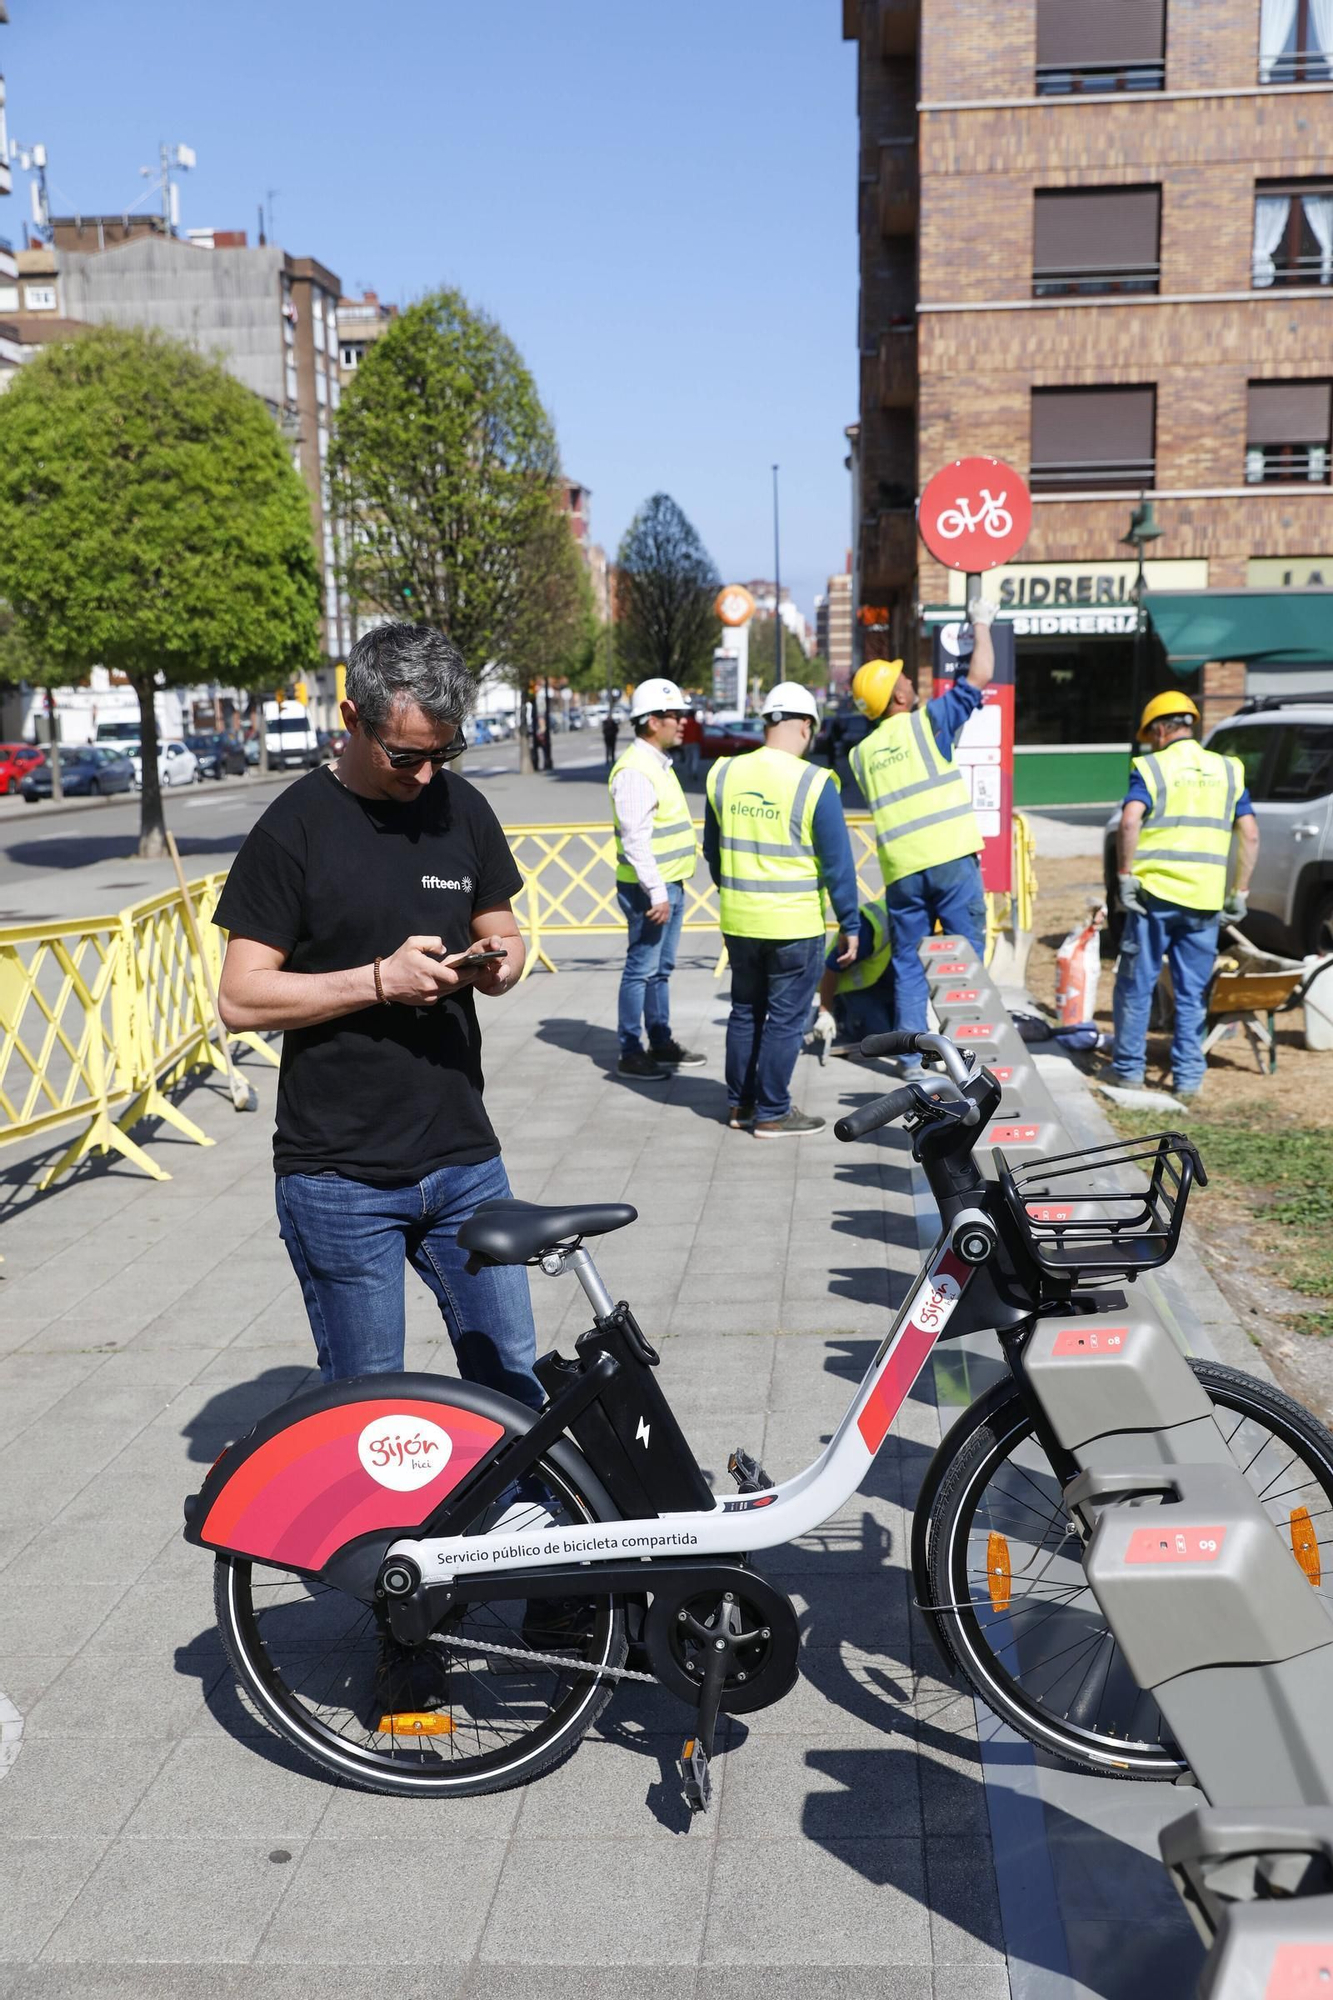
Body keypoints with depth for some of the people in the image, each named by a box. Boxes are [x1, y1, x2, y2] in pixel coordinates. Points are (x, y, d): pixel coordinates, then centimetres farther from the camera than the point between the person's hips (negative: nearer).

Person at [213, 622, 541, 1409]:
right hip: (341, 1177, -4)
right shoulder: (295, 828, -8)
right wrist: (380, 979, -20)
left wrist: (499, 960, -7)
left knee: (513, 1385, 10)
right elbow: (242, 998, -9)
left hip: (464, 1160, 4)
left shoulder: (463, 809, 6)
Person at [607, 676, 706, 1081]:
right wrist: (656, 891, -24)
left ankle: (661, 1043, 26)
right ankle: (630, 1054, 1)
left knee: (661, 969, 16)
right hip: (649, 888, -10)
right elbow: (634, 839, -23)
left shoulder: (658, 763, 15)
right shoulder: (635, 770, -17)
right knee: (642, 969, -5)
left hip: (670, 884, 10)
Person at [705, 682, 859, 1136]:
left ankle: (739, 1104, 27)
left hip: (737, 922, 5)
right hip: (795, 924, -5)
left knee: (744, 1013, 18)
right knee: (785, 1020, 5)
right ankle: (772, 1113, 11)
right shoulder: (813, 783, -14)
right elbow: (837, 863, -11)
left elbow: (712, 849, 14)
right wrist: (849, 925, -2)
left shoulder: (724, 775, 2)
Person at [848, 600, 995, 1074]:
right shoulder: (926, 722, -1)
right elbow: (979, 677, 4)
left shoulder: (862, 753, 12)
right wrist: (982, 624, 16)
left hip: (901, 870, 4)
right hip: (951, 859, -4)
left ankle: (910, 1054, 10)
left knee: (908, 965, 11)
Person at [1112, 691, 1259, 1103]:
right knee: (1192, 993, 11)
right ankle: (1189, 1079, 11)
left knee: (1135, 986, 9)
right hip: (1206, 900, 3)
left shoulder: (1151, 767, -1)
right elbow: (1250, 835, 5)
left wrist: (1126, 876, -10)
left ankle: (1128, 1070, 16)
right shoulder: (1227, 770, 11)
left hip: (1155, 894, -3)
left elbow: (1130, 822, -17)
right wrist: (1240, 892, 9)